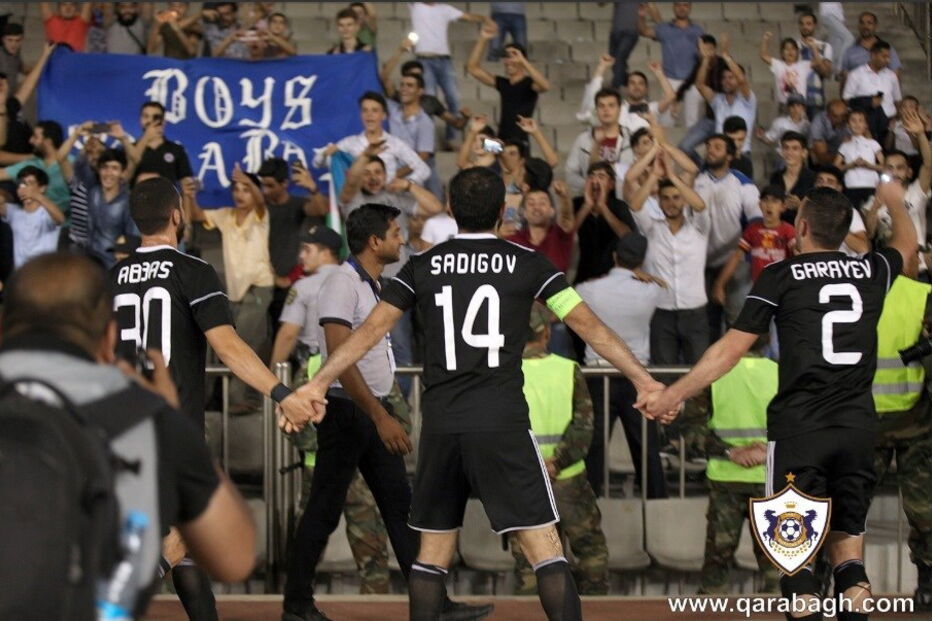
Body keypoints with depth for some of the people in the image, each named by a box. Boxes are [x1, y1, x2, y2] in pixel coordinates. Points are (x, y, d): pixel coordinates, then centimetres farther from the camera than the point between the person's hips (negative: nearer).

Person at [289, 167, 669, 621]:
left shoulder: (423, 266, 7)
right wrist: (643, 380, 4)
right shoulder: (527, 264, 2)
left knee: (432, 553, 14)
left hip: (440, 427, 3)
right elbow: (589, 327, 1)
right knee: (545, 550, -4)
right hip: (503, 426, -3)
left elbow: (371, 331, 4)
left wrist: (317, 384, 6)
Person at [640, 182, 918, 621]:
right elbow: (907, 245, 34)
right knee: (848, 552, 10)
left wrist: (672, 395, 6)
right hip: (859, 427, 3)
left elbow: (731, 350, -1)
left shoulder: (781, 276, -1)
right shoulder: (872, 270, 9)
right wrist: (895, 202, 52)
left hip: (799, 426, -3)